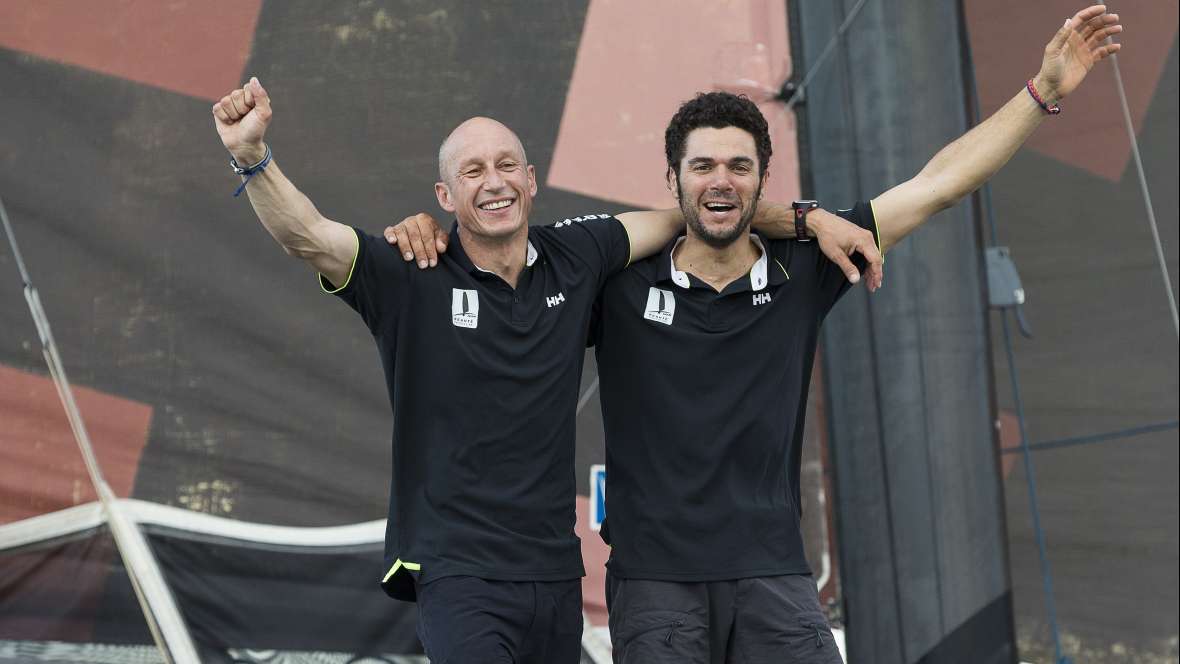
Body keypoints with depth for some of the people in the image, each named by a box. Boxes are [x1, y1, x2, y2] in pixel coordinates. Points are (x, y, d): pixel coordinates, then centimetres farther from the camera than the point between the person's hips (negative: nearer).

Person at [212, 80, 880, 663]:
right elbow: (308, 236, -21)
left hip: (555, 572, 5)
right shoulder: (413, 280, -6)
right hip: (459, 573, -5)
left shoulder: (574, 257, 6)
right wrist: (252, 153, -38)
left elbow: (682, 214, 18)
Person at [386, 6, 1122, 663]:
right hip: (654, 579, -1)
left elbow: (939, 183, 8)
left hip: (771, 574, 2)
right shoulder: (622, 283, 1)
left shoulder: (802, 271, 6)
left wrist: (1045, 90, 8)